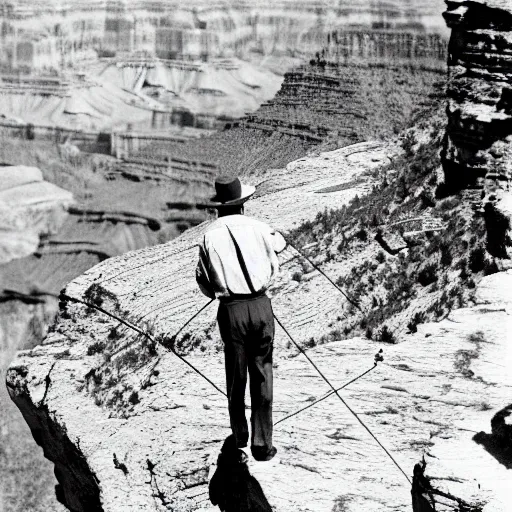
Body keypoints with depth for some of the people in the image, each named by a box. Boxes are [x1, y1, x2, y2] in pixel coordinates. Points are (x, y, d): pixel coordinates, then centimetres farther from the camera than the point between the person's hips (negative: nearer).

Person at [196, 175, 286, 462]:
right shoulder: (257, 227, 2)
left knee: (236, 376, 12)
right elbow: (280, 244, 24)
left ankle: (240, 438, 23)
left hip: (231, 309, 0)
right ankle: (262, 443, 5)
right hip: (261, 305, 0)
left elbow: (204, 282, 3)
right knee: (262, 375, 6)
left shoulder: (210, 236, 0)